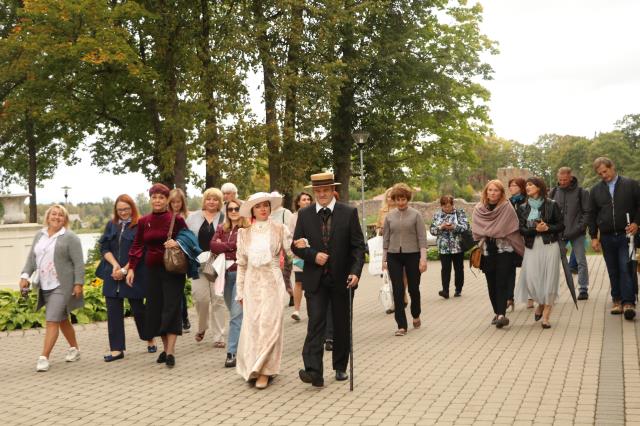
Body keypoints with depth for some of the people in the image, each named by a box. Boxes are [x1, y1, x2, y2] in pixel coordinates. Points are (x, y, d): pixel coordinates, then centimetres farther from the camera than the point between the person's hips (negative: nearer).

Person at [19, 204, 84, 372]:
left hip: (62, 286, -6)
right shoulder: (39, 235, 11)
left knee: (52, 320, -11)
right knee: (62, 319, 16)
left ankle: (44, 357, -7)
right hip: (45, 286, 6)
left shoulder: (70, 237, -8)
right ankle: (74, 348, 31)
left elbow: (78, 263, -11)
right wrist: (25, 275, 1)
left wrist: (78, 283, -16)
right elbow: (31, 258, 13)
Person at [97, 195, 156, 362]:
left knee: (138, 308, 6)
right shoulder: (111, 225, 10)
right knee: (113, 311, 3)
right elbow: (104, 248, 6)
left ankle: (150, 340, 28)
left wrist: (124, 270, -13)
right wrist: (115, 265, -9)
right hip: (112, 275, 5)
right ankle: (116, 349, 10)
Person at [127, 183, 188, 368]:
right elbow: (137, 246, 11)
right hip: (153, 270, 4)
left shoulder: (177, 219, -5)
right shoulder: (143, 221, 7)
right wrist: (131, 268, 4)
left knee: (172, 307, -7)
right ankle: (165, 347, 19)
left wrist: (177, 244, -20)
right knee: (156, 308, 7)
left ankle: (171, 351, -8)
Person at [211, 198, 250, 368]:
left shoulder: (247, 229, -3)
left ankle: (232, 352, -7)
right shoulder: (221, 229, 14)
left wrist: (223, 247, -5)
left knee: (236, 314, -9)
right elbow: (213, 246, 0)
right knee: (234, 312, 14)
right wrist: (232, 246, -9)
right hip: (225, 274, 6)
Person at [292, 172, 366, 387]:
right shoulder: (304, 214, 3)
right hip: (315, 279, 0)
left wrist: (356, 272, -17)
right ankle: (314, 371, -12)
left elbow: (358, 246, -4)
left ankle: (340, 367, 26)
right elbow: (296, 245, 4)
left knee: (341, 325, 10)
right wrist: (313, 255, -15)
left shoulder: (349, 213, -2)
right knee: (315, 322, -9)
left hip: (342, 278, 0)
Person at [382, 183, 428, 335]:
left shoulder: (416, 215, -2)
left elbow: (422, 237, -5)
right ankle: (401, 325, 5)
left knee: (413, 288, 9)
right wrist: (384, 258, 8)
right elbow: (386, 238, 10)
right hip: (394, 256, 2)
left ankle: (416, 316, 36)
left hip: (412, 255, -2)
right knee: (398, 291, -2)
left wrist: (423, 258, -13)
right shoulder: (389, 216, 6)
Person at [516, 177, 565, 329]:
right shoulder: (523, 208, 9)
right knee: (531, 279, -5)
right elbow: (521, 229, 2)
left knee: (549, 279, -3)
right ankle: (540, 304, 26)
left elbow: (561, 225, 3)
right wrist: (536, 229, -14)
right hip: (531, 247, 2)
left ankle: (546, 316, 6)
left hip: (550, 245, -2)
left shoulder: (551, 205, 2)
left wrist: (547, 228, -13)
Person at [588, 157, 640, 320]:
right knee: (613, 271, 9)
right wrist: (594, 237, 5)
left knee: (626, 269, -9)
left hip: (626, 235, -3)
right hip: (606, 237, 3)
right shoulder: (595, 190, 8)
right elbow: (592, 215, 10)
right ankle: (617, 301, 16)